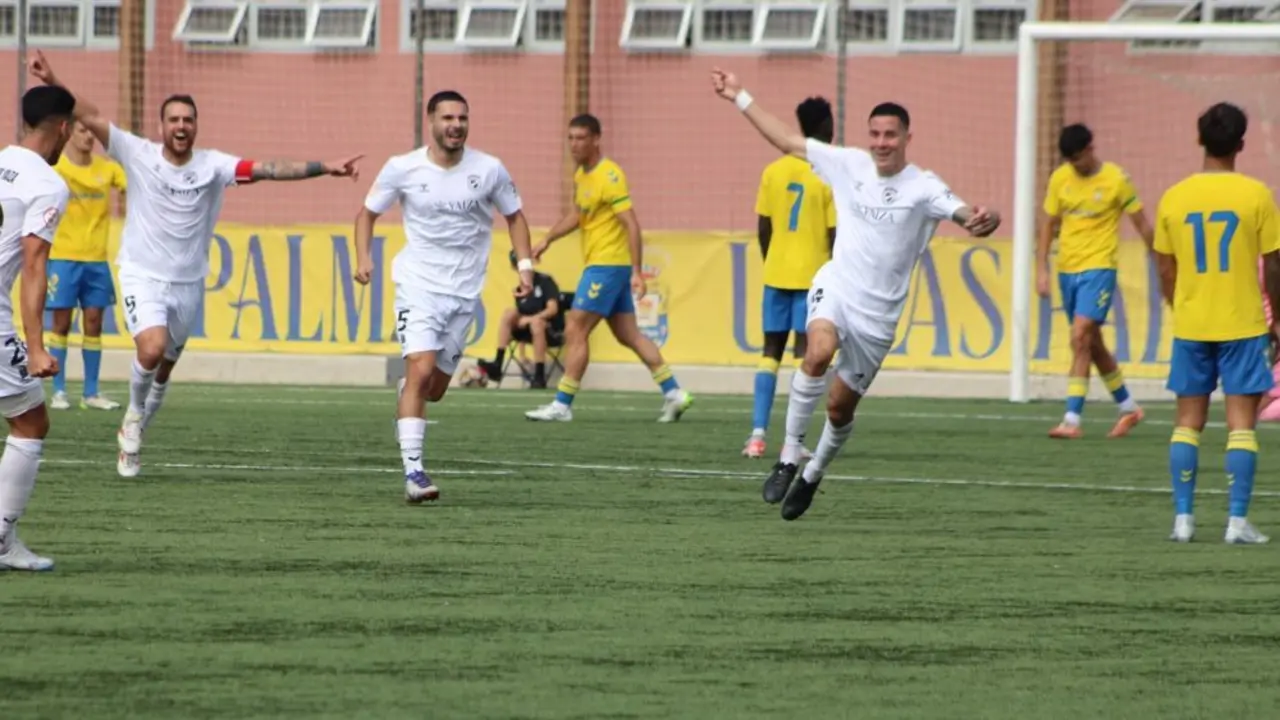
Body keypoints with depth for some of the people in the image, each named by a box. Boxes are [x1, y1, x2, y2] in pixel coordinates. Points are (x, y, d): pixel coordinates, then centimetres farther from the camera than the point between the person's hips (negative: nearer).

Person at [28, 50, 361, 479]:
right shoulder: (138, 155, -7)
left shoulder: (212, 166, -4)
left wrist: (323, 168, -20)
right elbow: (90, 117, -11)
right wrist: (53, 83, -22)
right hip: (143, 277, -3)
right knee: (152, 349, -25)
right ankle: (134, 413, 3)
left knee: (165, 367, 11)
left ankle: (132, 437, 32)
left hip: (188, 283, 3)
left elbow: (268, 169, -11)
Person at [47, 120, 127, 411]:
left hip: (96, 258, 3)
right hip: (63, 257, -3)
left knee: (93, 322, 5)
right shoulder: (54, 167, -5)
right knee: (62, 322, -1)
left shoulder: (107, 168, 5)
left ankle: (91, 392, 11)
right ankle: (59, 391, 5)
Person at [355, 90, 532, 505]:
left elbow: (514, 216, 13)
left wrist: (524, 264, 0)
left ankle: (405, 411, 45)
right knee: (421, 371, -21)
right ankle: (413, 471, -21)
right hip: (418, 284, -3)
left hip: (465, 293, 3)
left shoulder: (489, 170, -2)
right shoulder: (402, 169, -6)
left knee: (435, 388, 8)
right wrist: (363, 256, -8)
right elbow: (368, 212, 8)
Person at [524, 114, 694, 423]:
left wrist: (637, 272, -23)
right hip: (599, 264, 9)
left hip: (607, 265, -9)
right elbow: (577, 215, 27)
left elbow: (632, 225, -20)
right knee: (629, 335, 11)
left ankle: (562, 405, -5)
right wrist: (547, 240, 17)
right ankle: (673, 393, 13)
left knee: (575, 331, -8)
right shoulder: (581, 175, 11)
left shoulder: (609, 177, -17)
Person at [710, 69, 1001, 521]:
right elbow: (787, 140, 9)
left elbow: (964, 213, -23)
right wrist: (739, 97, 10)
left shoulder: (923, 188, -8)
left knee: (841, 404, 7)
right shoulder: (849, 164, 1)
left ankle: (813, 475, 35)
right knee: (819, 351, -31)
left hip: (878, 312, -1)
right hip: (835, 288, 1)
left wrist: (982, 221, -47)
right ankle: (789, 458, -24)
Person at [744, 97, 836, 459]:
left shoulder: (774, 171, 4)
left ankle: (758, 434, 3)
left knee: (771, 350, 10)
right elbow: (834, 234, -10)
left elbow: (763, 228, 6)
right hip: (814, 276, -4)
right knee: (806, 353, -2)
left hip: (777, 273, 4)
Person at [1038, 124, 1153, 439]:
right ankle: (1128, 408, 31)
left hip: (1098, 269, -6)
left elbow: (1142, 225, -2)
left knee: (1080, 338, -17)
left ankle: (1072, 419, -17)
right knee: (1092, 344, 14)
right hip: (1067, 269, 6)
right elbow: (1049, 225, 11)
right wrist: (1042, 269, 4)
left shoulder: (1116, 180, -9)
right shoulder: (1060, 179, 4)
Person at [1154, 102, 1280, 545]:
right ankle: (1237, 521, -6)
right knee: (1241, 421, 0)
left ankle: (1183, 518, 6)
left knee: (1188, 420, 9)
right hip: (1242, 324, -3)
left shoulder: (1174, 198, 1)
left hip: (1190, 325, 3)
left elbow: (1166, 272, 7)